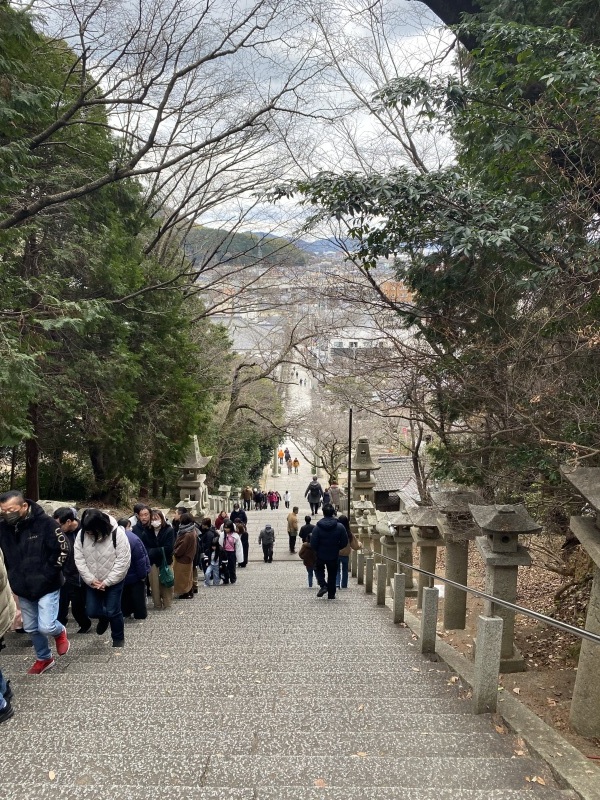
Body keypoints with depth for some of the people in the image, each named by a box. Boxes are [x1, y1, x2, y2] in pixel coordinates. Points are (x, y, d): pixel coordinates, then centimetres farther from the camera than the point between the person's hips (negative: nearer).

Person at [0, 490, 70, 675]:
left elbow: (63, 548, -15)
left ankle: (60, 632, 24)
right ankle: (43, 659, 39)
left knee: (46, 627, -11)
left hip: (47, 586, -5)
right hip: (23, 589, 5)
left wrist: (48, 575, -16)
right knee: (31, 628, 16)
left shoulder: (44, 522, -18)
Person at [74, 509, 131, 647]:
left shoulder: (117, 534, -25)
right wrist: (90, 579, -16)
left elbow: (123, 561, -22)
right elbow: (79, 559, -8)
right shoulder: (82, 534, -13)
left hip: (114, 581, -4)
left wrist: (107, 582, -20)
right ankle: (104, 617, 43)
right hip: (93, 582, 4)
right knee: (91, 611, 7)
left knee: (112, 611, -1)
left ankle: (118, 638, 24)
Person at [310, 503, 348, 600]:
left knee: (318, 569, 24)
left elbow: (313, 544, -14)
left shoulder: (317, 527, -16)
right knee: (332, 574, 17)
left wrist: (317, 550, 6)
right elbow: (344, 542, -6)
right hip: (334, 555, 1)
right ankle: (331, 594, 20)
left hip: (320, 555, -1)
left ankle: (323, 585, 2)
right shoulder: (340, 527, -13)